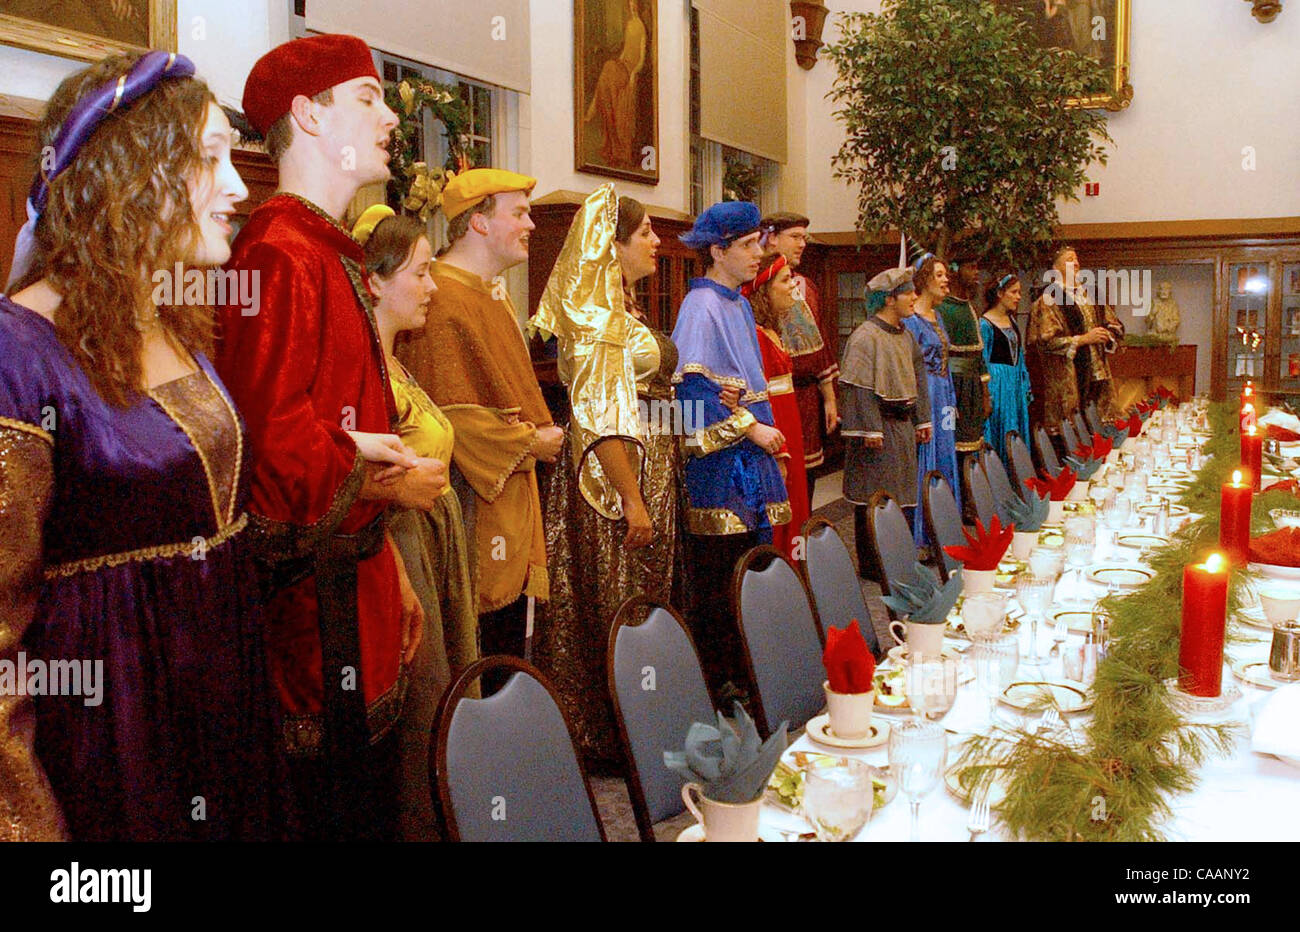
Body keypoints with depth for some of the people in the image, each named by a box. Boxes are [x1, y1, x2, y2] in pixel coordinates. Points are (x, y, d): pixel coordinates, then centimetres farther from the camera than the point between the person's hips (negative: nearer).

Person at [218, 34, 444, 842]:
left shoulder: (334, 255, 17)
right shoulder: (280, 255, -16)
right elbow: (275, 442, -25)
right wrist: (392, 481, -10)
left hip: (357, 576, 10)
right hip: (312, 595, -10)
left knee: (376, 797, 17)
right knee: (335, 811, 2)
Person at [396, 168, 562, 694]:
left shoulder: (492, 294, 17)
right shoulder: (442, 300, -16)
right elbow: (451, 414, -21)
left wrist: (539, 434, 11)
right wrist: (530, 442, -12)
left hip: (513, 495, 10)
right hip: (475, 504, -10)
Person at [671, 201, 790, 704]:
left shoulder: (739, 304, 17)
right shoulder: (701, 307, -11)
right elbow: (692, 385, -19)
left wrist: (762, 428, 14)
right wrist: (750, 428, -15)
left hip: (750, 452, 9)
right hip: (719, 459, -9)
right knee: (719, 572, -4)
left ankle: (742, 670, 19)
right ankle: (717, 678, 5)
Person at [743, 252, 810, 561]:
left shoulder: (772, 332, 14)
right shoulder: (756, 336, -16)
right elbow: (761, 399, -21)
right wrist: (777, 455, -23)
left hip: (788, 435, 10)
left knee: (789, 516, 13)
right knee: (773, 524, -4)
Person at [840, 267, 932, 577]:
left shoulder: (904, 335, 13)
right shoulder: (865, 336, -14)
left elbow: (917, 379, 19)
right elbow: (860, 389, -19)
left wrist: (922, 420, 15)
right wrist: (871, 429, -22)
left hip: (902, 426, 9)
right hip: (879, 428, -9)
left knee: (901, 493, 13)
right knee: (873, 498, -2)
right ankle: (870, 563, 6)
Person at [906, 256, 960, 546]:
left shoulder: (935, 315, 16)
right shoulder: (911, 318, -12)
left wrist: (952, 403, 18)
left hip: (942, 400, 9)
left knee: (943, 464, 11)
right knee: (923, 463, -5)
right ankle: (918, 536, 1)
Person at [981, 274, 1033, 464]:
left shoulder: (1011, 320, 14)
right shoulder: (985, 324, -9)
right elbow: (982, 361, -10)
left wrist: (1026, 385, 16)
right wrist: (986, 393, -14)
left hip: (1016, 383, 8)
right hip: (997, 382, -8)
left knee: (1017, 434, 8)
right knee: (999, 432, -6)